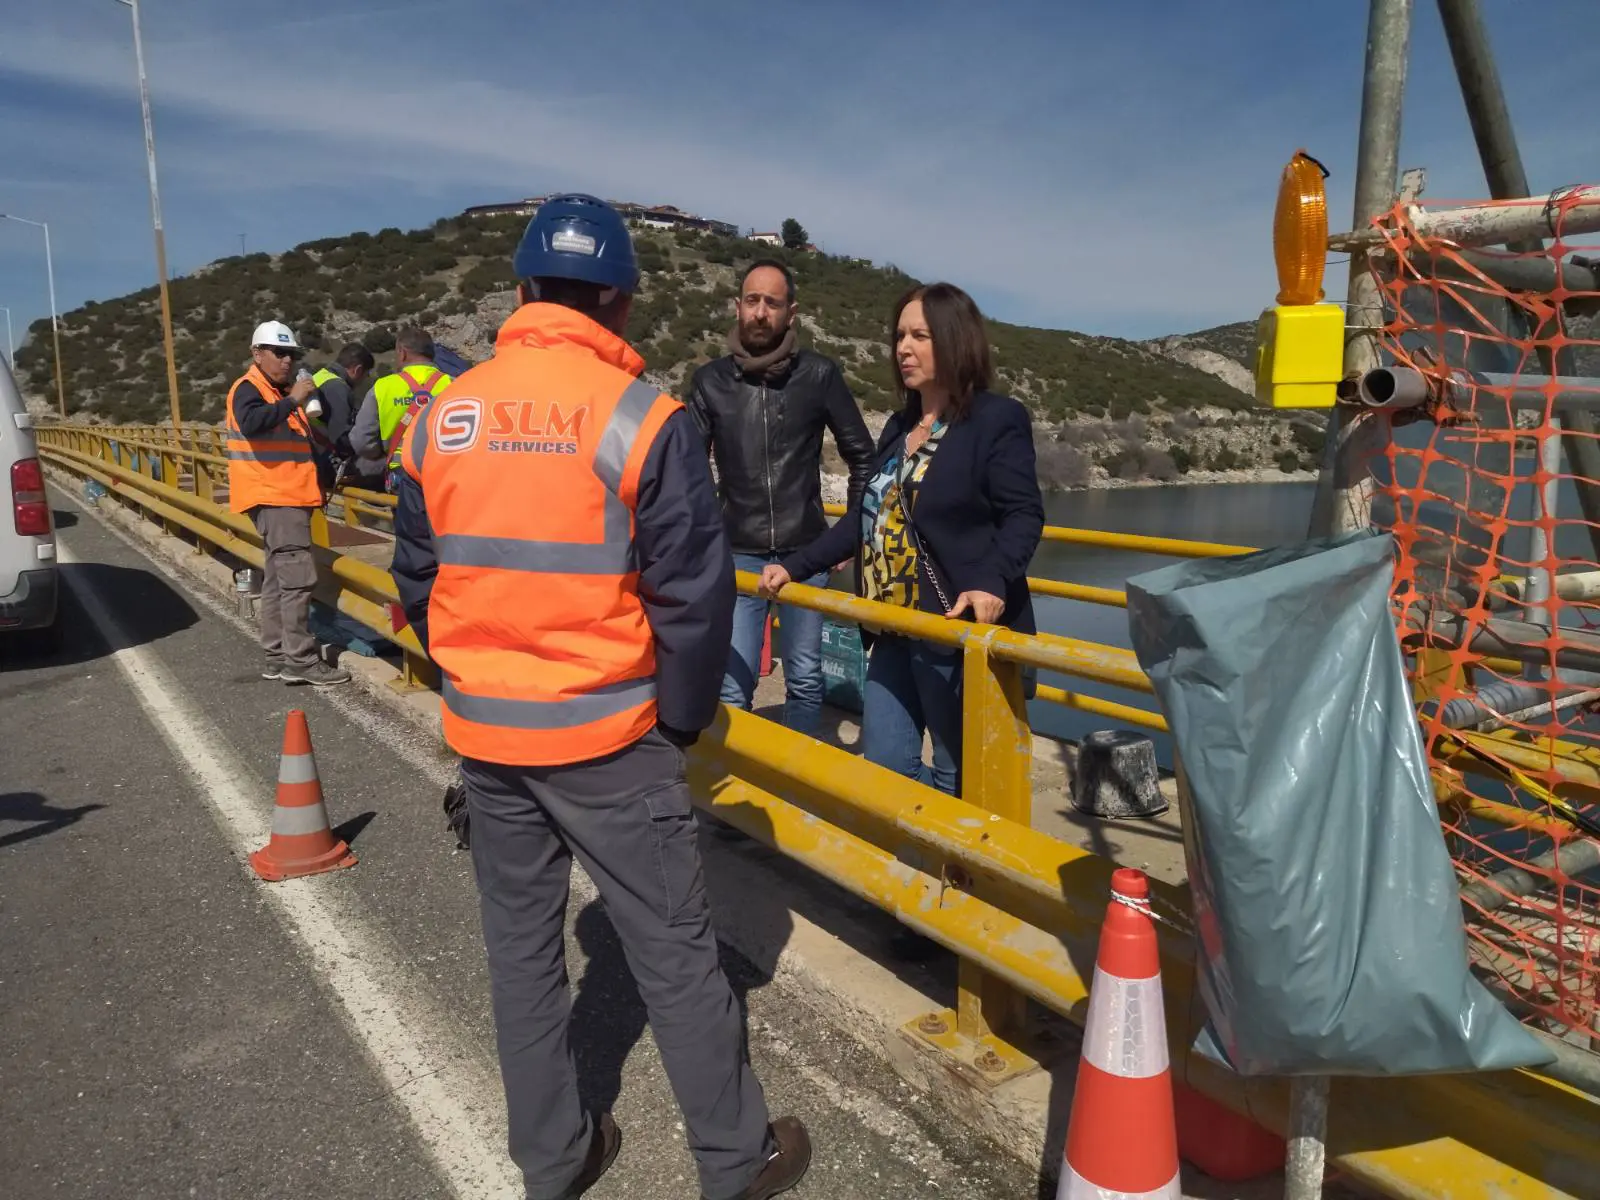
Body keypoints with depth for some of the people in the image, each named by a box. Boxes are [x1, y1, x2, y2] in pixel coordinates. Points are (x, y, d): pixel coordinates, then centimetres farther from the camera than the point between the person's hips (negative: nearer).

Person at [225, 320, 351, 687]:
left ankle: (278, 656, 17)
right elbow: (251, 423, -30)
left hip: (289, 497, 10)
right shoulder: (248, 388, -7)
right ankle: (301, 660, -14)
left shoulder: (282, 394, 22)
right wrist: (293, 401, -28)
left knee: (279, 578, 11)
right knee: (297, 576, -15)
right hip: (273, 498, -10)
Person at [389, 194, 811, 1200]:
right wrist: (684, 718, 0)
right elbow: (693, 592, -14)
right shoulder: (639, 417, -14)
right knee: (675, 950, 9)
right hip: (605, 737, -5)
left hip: (484, 735, 5)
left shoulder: (443, 418, 1)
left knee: (521, 945, 17)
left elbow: (418, 583, 9)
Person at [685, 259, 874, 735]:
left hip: (806, 554, 0)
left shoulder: (819, 375, -4)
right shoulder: (710, 381, -1)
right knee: (731, 688, -4)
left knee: (804, 680, 9)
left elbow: (863, 457, 6)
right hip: (738, 556, 0)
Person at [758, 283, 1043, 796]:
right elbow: (866, 518, 19)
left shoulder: (998, 419, -6)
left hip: (959, 631, -7)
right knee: (883, 768, 12)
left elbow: (1023, 515, -13)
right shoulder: (899, 426, 16)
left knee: (962, 779, 5)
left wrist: (991, 582, -30)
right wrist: (794, 566, 14)